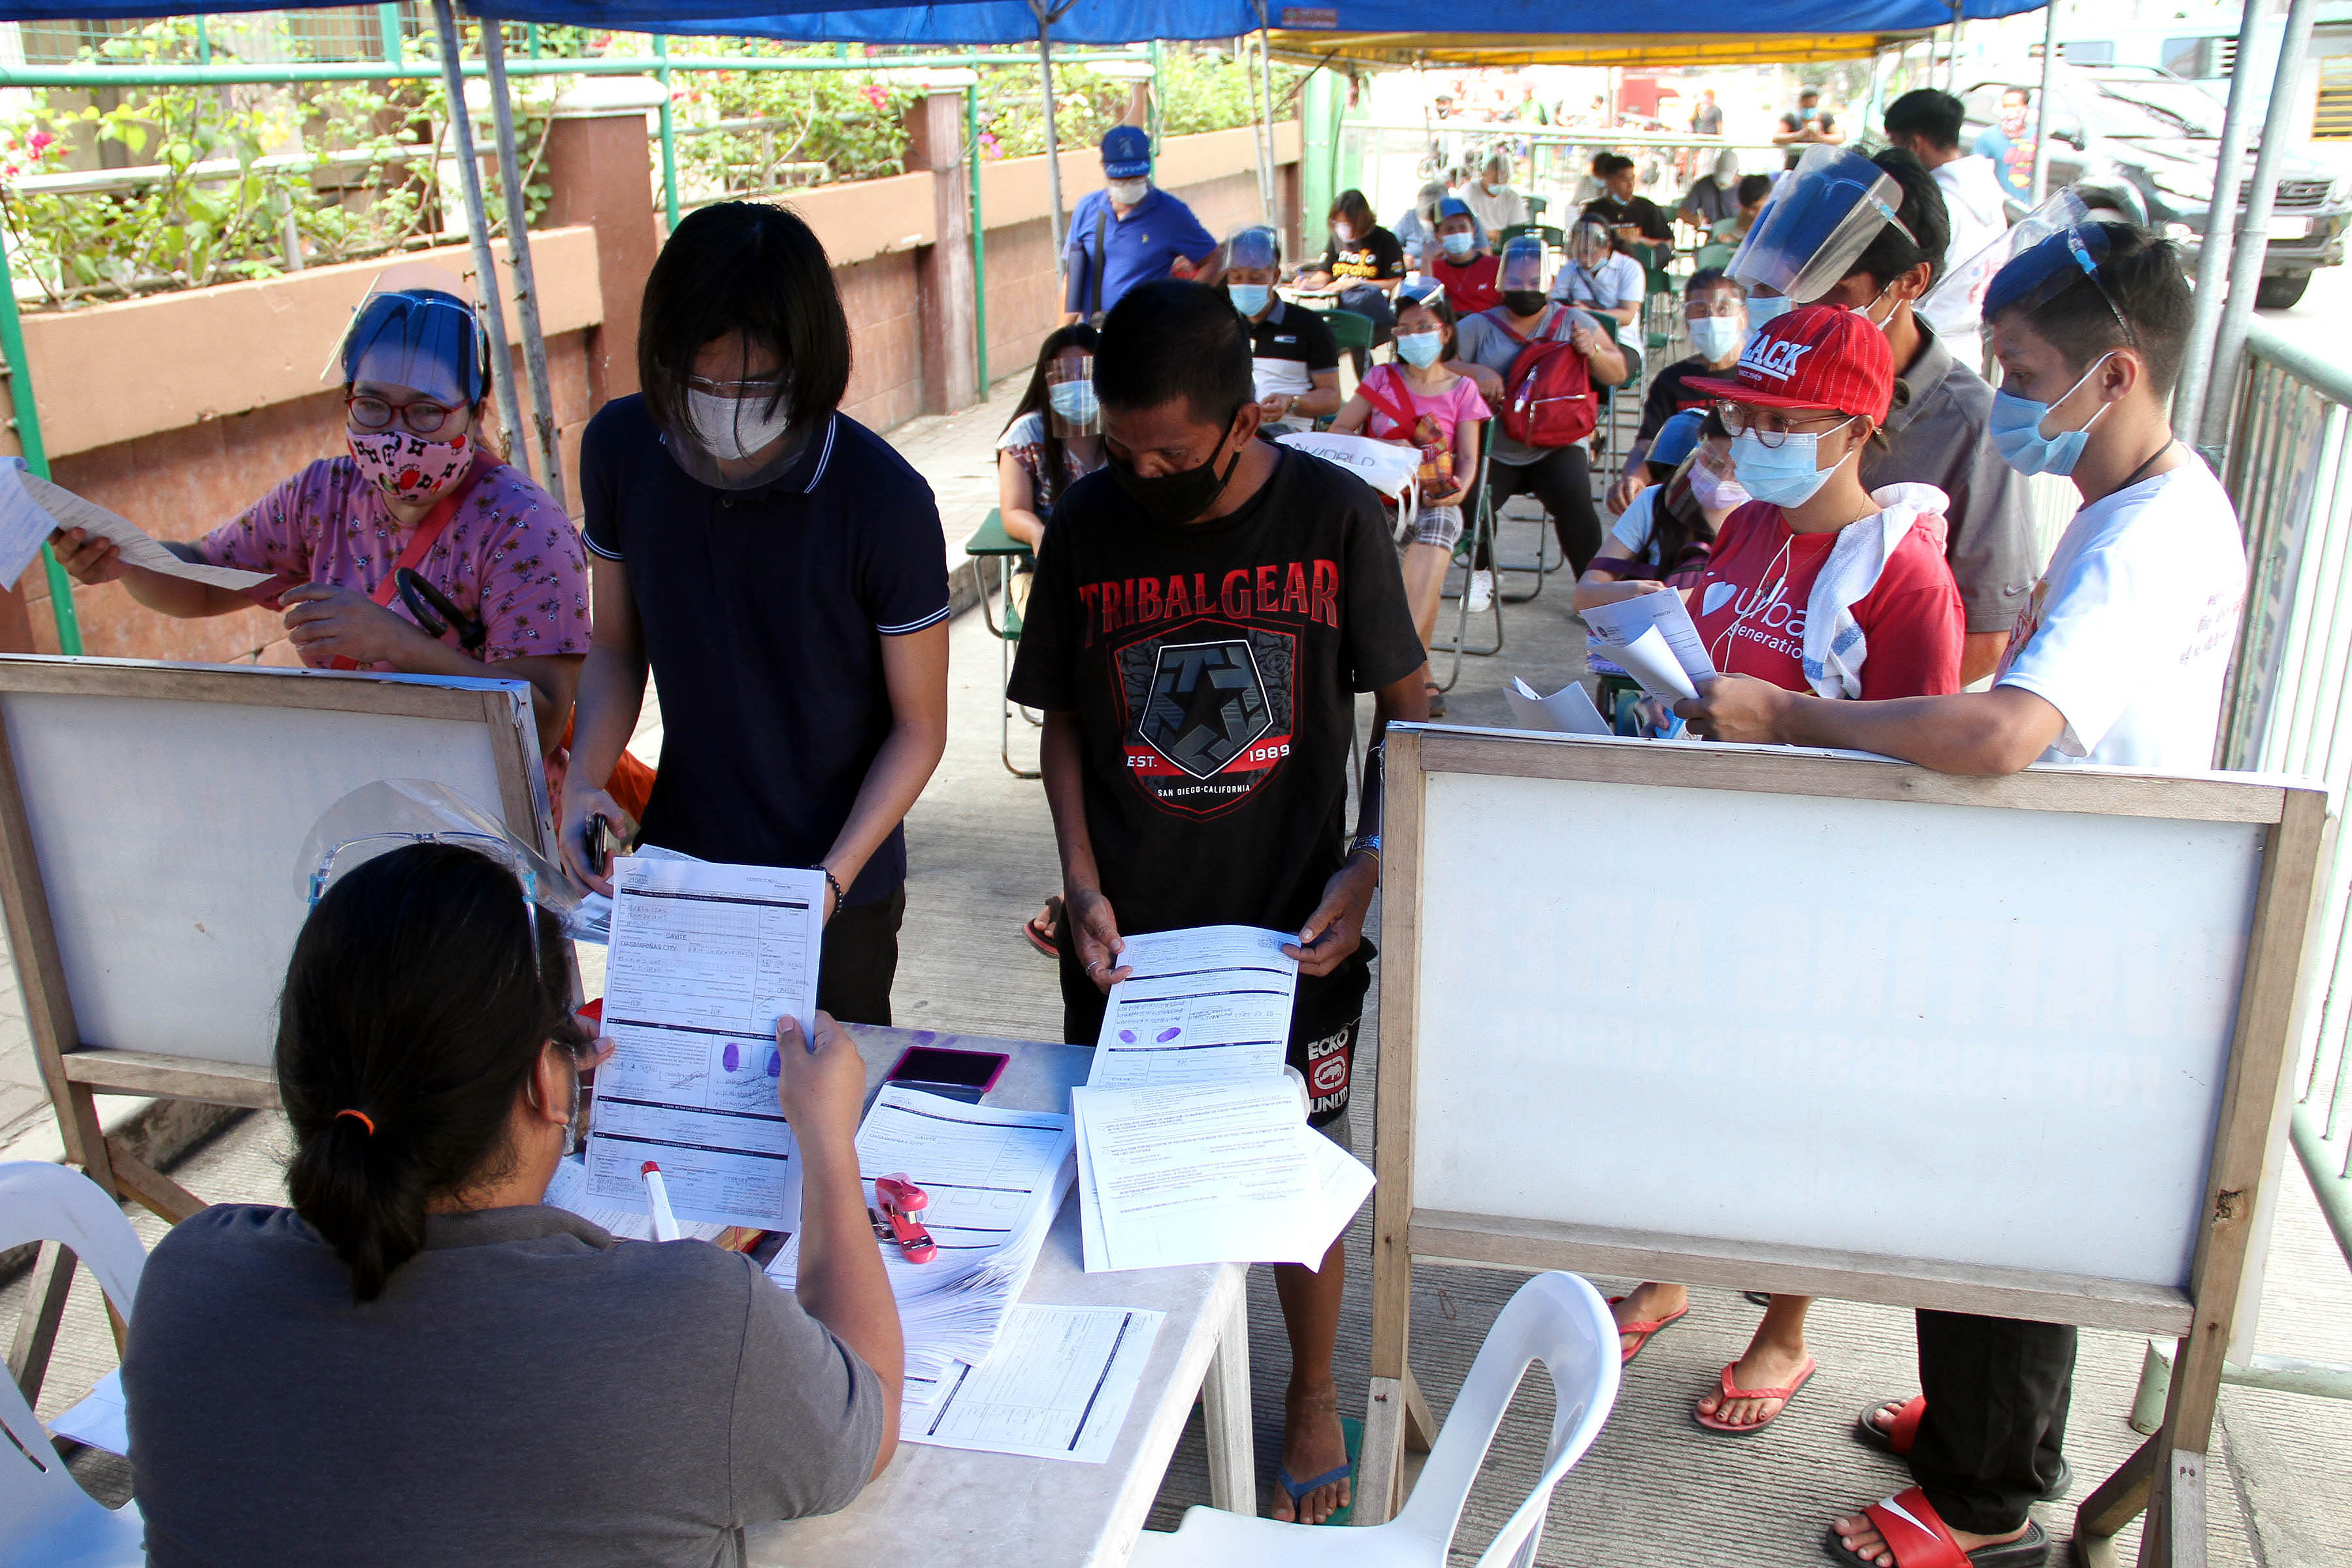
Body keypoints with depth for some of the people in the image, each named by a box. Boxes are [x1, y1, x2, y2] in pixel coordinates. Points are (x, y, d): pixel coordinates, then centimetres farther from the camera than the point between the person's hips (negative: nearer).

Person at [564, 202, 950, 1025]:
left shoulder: (884, 500, -22)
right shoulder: (621, 446, -9)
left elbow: (919, 725, -13)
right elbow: (617, 648, 4)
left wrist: (833, 878, -24)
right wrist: (583, 781, -12)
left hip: (837, 888, -3)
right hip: (677, 861, 4)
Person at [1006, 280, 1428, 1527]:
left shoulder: (1335, 516, -9)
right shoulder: (1086, 527, -5)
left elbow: (1403, 708, 0)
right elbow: (1061, 720, 4)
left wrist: (1368, 866, -12)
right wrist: (1082, 885, -6)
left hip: (1292, 930, -1)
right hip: (1129, 935, 1)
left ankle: (1313, 1396, 39)